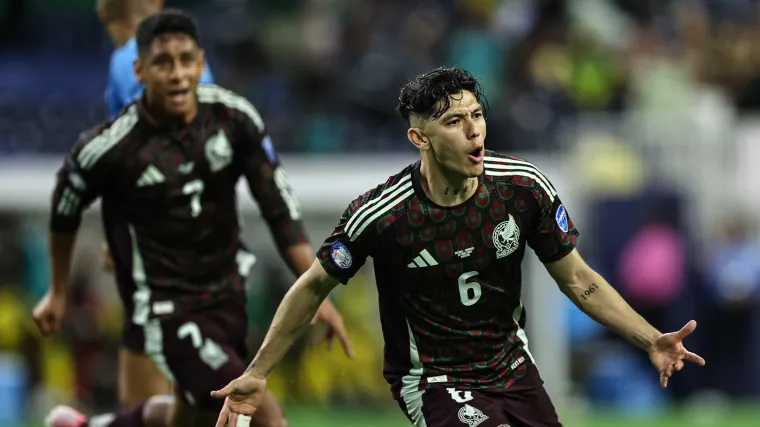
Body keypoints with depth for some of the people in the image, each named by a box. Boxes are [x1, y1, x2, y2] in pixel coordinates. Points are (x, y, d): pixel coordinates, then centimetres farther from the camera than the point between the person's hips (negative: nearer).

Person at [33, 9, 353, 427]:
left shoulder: (234, 117, -9)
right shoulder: (109, 148, -20)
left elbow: (279, 205, -1)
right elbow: (65, 208, 0)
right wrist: (58, 292, 13)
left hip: (225, 292, 6)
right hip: (164, 309, -6)